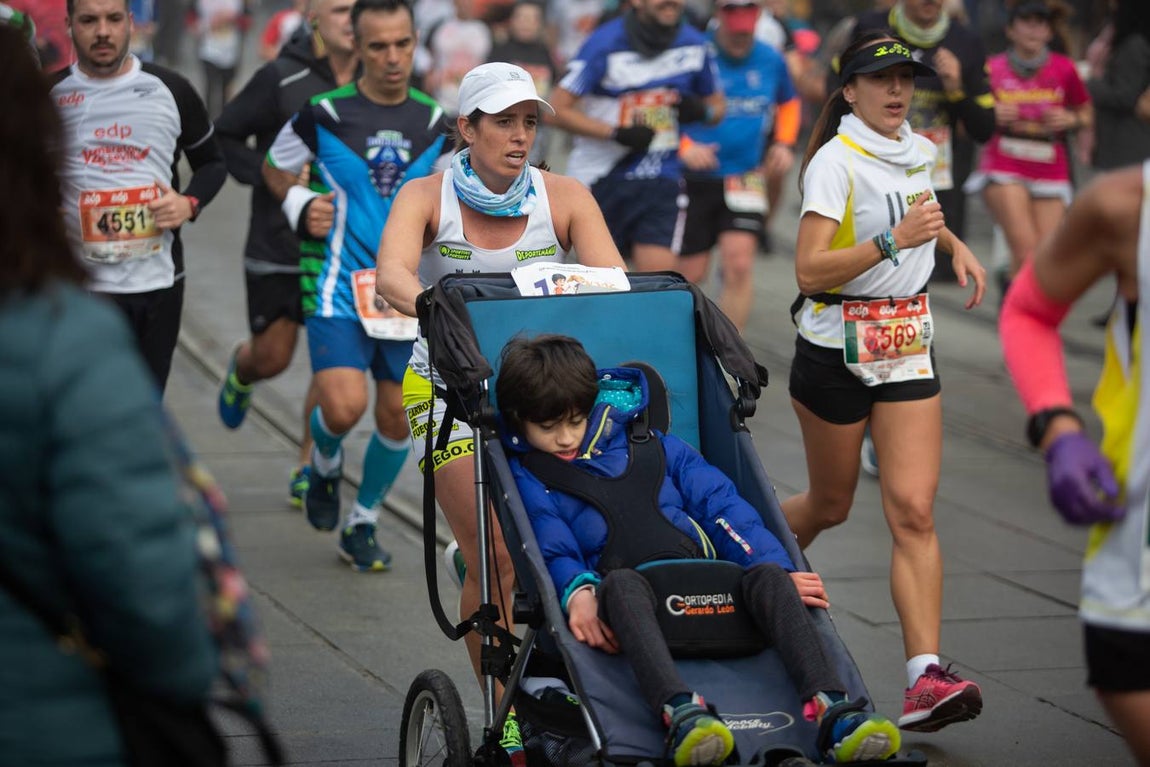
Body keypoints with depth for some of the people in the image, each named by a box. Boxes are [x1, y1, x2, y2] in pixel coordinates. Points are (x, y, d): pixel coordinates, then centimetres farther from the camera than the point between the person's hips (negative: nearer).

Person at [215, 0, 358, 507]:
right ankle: (240, 372, 44)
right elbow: (224, 136, -4)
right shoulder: (281, 79, -11)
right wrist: (272, 175, -16)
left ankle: (308, 468, 12)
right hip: (278, 247, -2)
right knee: (271, 358, 6)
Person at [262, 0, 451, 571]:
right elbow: (274, 169, 11)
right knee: (344, 408, -20)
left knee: (397, 417, 5)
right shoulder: (323, 115, -5)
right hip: (341, 287, -3)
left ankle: (361, 526, 25)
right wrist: (301, 206, -6)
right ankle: (325, 465, 16)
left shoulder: (434, 122, 3)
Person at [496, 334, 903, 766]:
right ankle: (679, 714, -63)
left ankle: (831, 711, -46)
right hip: (626, 601, -3)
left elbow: (719, 503, 17)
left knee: (767, 575, -26)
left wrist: (777, 569, 2)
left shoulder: (650, 446, 27)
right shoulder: (527, 476, 18)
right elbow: (552, 549, 0)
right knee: (621, 583, -38)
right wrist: (577, 593, -24)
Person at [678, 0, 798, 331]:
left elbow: (789, 102, 23)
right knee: (690, 274, 4)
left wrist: (784, 143, 8)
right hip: (695, 178, -2)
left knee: (739, 263, -14)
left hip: (745, 177, 2)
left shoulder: (771, 61, 2)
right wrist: (684, 146, -26)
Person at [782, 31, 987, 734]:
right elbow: (809, 270, -23)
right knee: (830, 505, 11)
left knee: (914, 511, -9)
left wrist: (953, 243, 13)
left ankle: (926, 680, -17)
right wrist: (895, 238, -31)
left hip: (909, 347, 4)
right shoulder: (836, 161, -13)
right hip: (836, 349, -4)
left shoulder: (921, 152, 7)